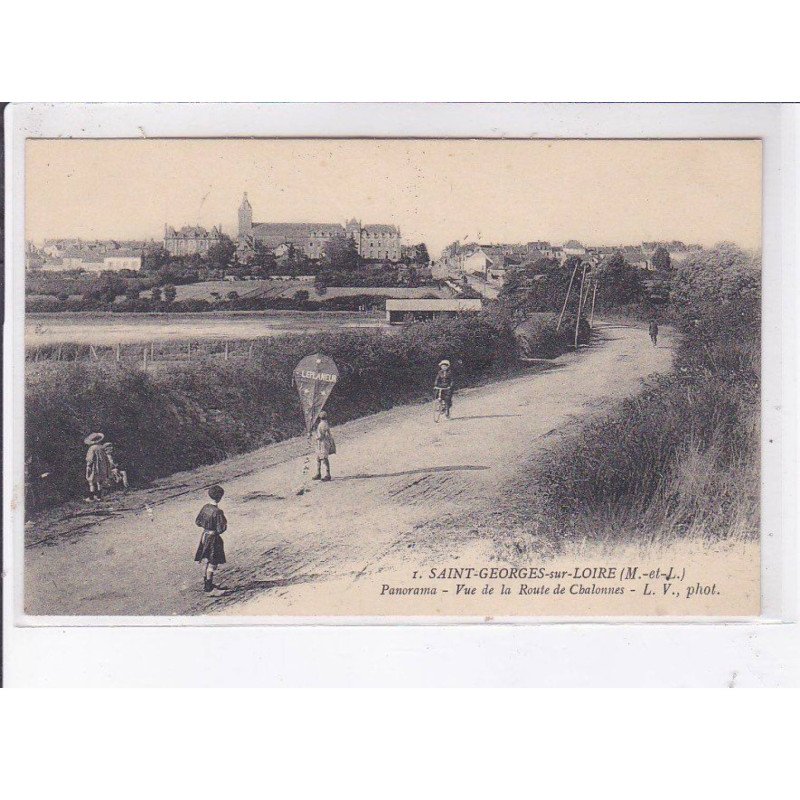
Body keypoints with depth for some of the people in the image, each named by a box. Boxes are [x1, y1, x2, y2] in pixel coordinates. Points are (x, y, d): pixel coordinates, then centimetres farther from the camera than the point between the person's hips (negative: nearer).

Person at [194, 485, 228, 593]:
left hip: (205, 536, 7)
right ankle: (207, 586, 13)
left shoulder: (205, 507, -3)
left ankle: (205, 581, 34)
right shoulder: (218, 512, -25)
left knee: (208, 560, 23)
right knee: (213, 562, 7)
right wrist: (225, 524, -5)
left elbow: (197, 522, 6)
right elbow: (220, 529, -24)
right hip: (214, 538, -7)